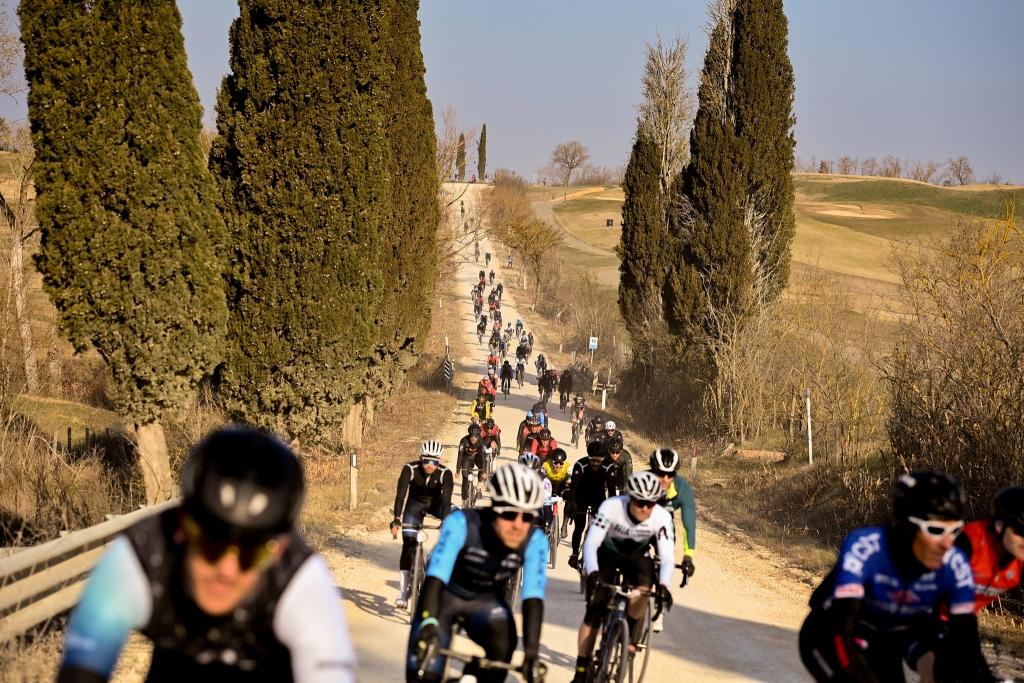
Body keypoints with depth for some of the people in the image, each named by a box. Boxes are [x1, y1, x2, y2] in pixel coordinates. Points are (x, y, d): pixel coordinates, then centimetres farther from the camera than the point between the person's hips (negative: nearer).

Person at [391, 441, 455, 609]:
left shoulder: (445, 473, -28)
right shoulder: (410, 469, -28)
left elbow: (446, 499, -36)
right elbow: (400, 494, -35)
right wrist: (396, 520, -47)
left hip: (435, 503, 1)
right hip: (415, 503, -1)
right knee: (408, 543, -14)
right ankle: (403, 591, -11)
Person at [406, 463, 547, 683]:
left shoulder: (535, 541, -23)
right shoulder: (461, 523, -31)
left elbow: (533, 596, -29)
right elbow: (436, 575, -40)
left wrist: (532, 652, -41)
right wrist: (428, 624, -55)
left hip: (485, 600, 2)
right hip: (445, 596, -2)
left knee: (503, 637, -32)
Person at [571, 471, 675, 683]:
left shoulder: (662, 517, -29)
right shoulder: (611, 507, -34)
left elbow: (667, 557, -31)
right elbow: (591, 543, -37)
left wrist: (664, 585, -49)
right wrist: (593, 573, -54)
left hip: (636, 556, 1)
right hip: (607, 553, -1)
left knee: (643, 590, -30)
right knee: (594, 612, -13)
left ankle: (630, 639, -2)